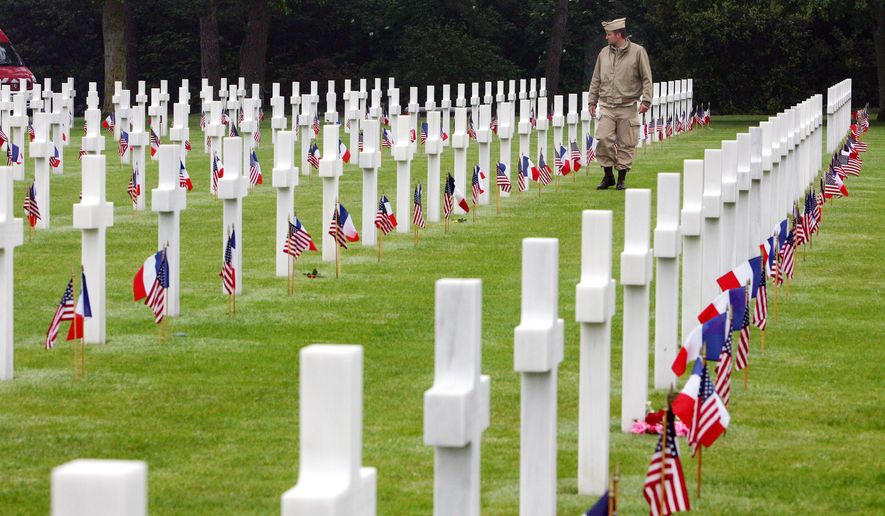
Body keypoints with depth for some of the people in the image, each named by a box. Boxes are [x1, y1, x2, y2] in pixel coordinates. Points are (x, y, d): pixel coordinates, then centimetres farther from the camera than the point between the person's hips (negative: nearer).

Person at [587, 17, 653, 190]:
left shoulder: (637, 52, 0)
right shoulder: (604, 53, 12)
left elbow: (646, 78, 0)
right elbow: (596, 79, 18)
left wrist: (646, 100, -8)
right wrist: (592, 101, 15)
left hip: (628, 107, -3)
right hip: (607, 107, 3)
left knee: (626, 144, 0)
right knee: (603, 139, -10)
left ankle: (622, 178, 11)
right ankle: (608, 175, 4)